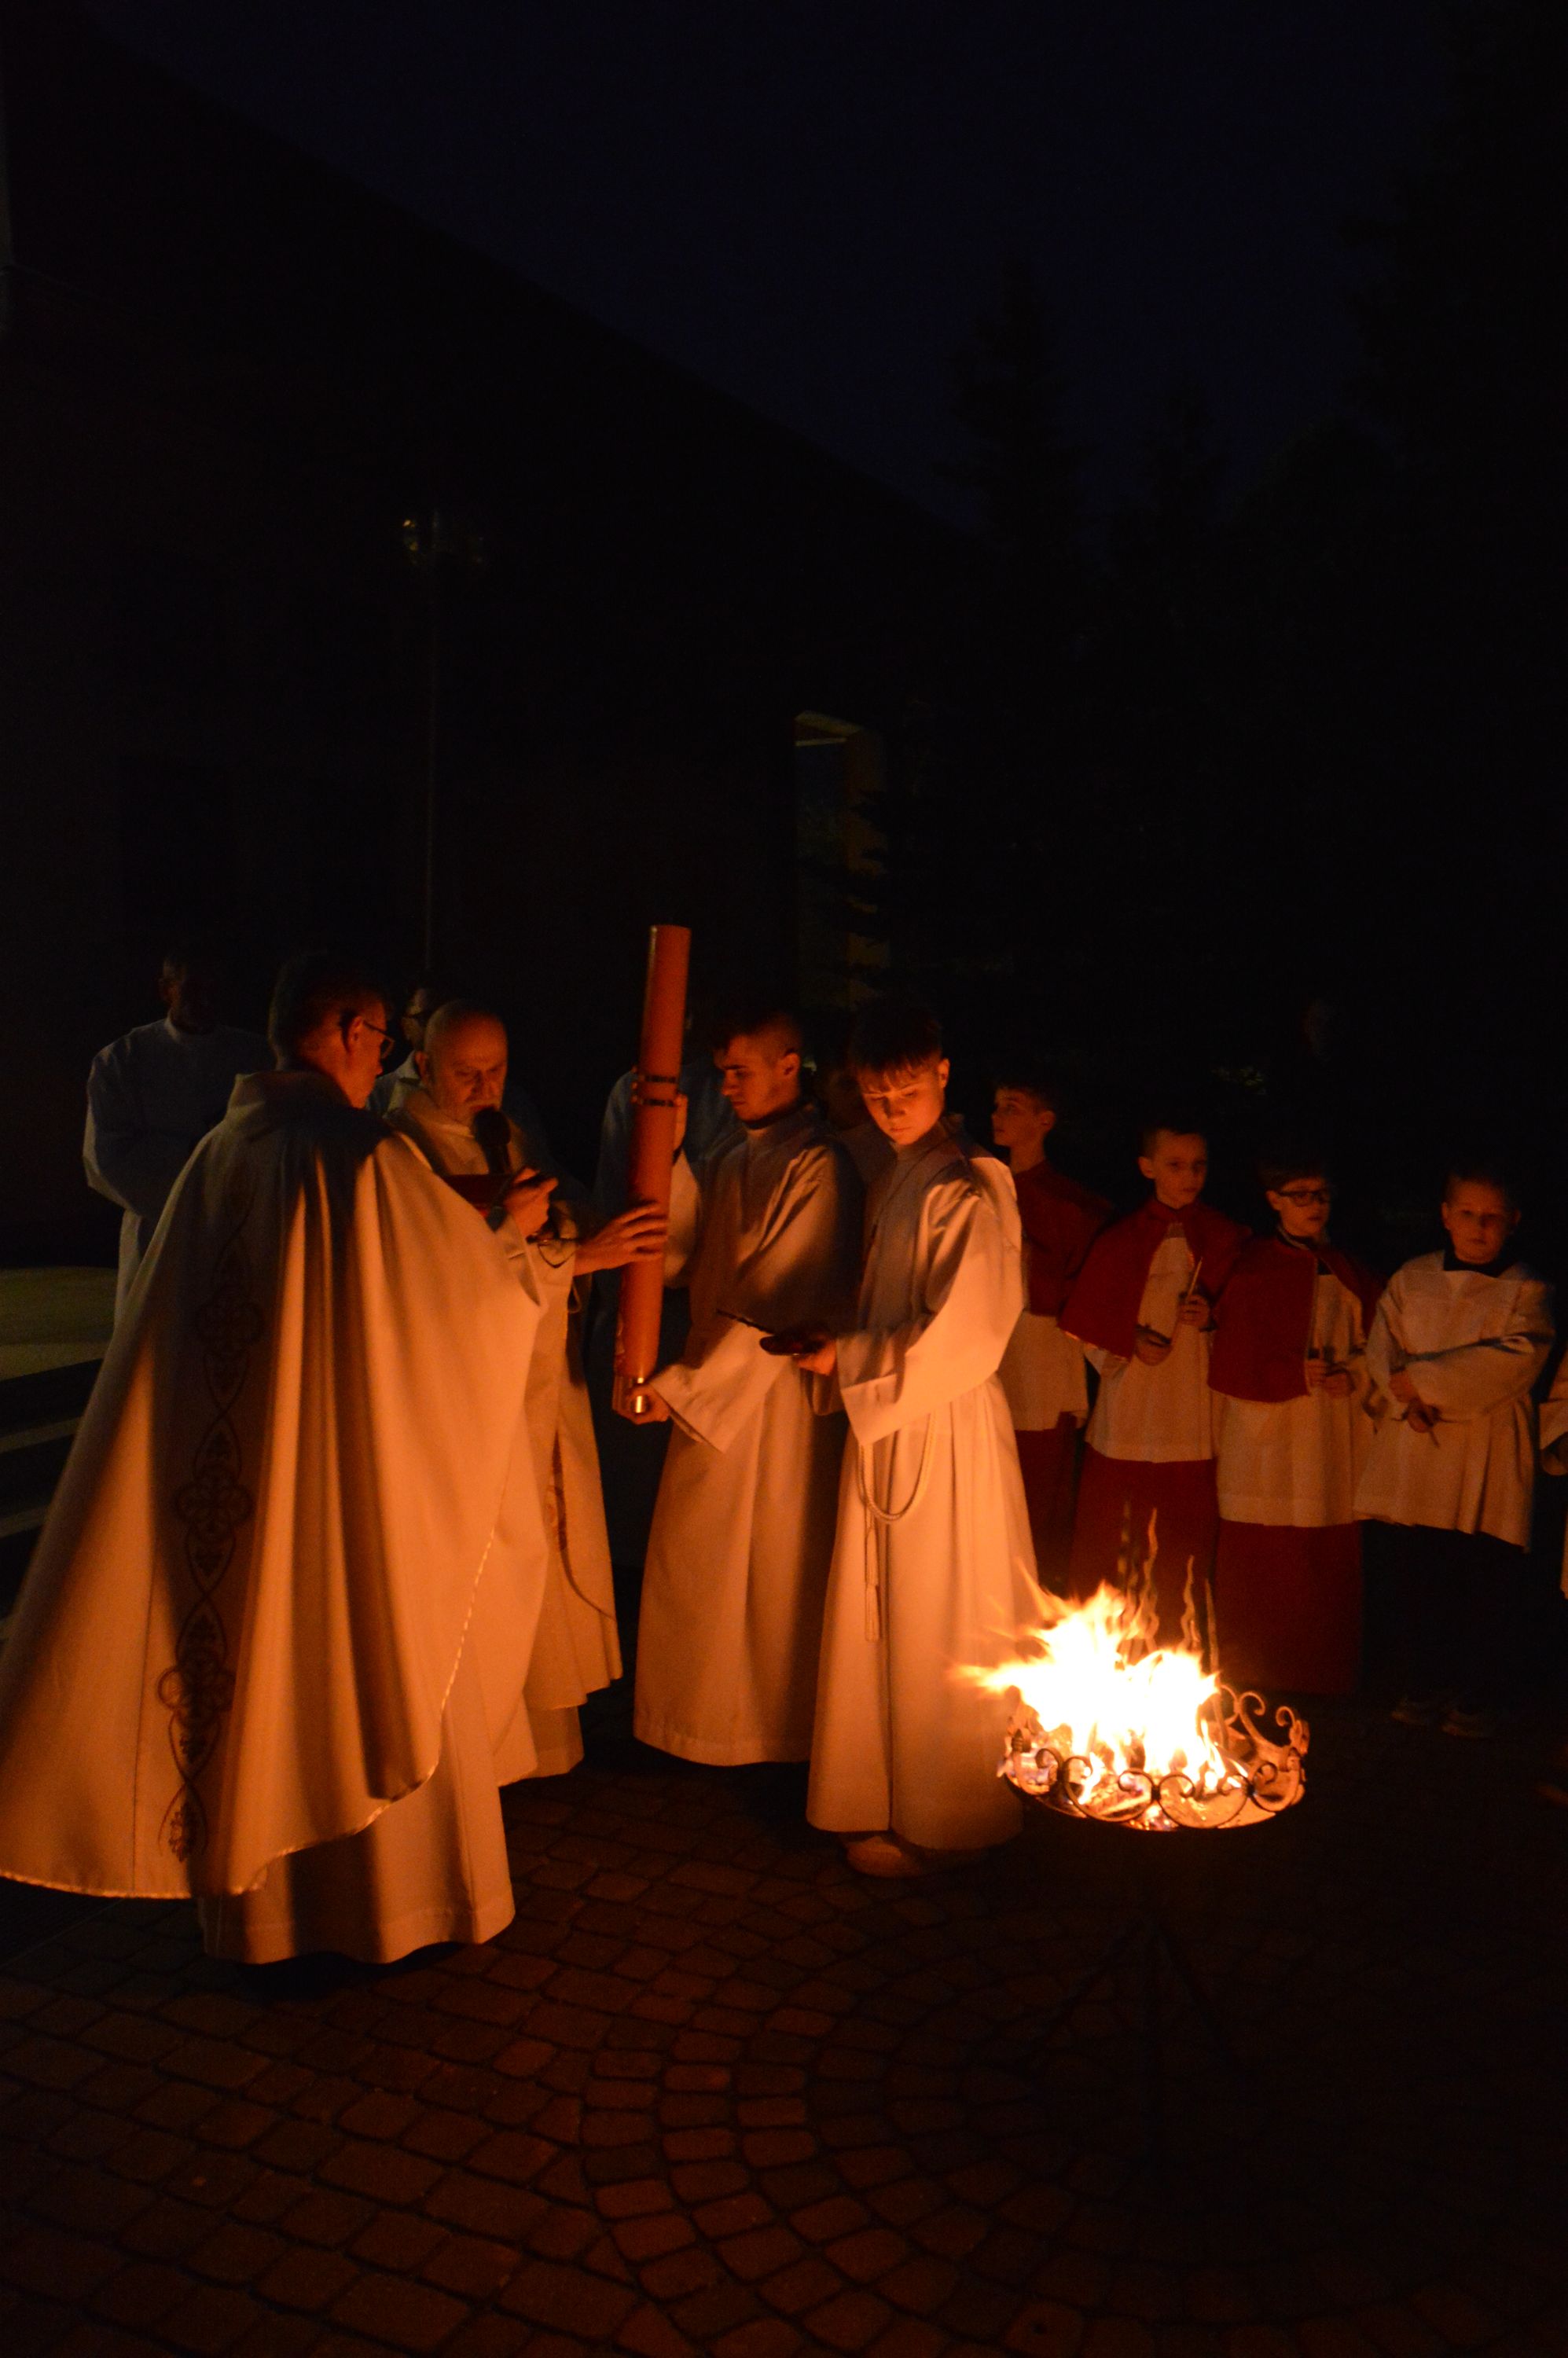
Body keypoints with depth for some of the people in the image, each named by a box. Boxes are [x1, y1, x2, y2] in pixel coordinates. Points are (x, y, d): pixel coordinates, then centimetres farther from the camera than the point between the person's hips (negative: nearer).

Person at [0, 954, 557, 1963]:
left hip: (234, 1466, 6)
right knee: (381, 1675, 11)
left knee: (256, 1674, 17)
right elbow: (467, 1287, -9)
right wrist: (510, 1227, 12)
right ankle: (401, 1897, 25)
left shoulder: (220, 1153, 1)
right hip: (356, 1468, -6)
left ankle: (259, 1904, 31)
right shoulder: (369, 1158, -18)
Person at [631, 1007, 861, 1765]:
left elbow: (781, 1306, -20)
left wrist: (682, 1385, -20)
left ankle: (771, 1727, 24)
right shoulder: (727, 1158, 10)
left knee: (770, 1567, 6)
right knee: (696, 1564, 16)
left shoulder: (818, 1167, -15)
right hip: (711, 1390, 8)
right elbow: (677, 1255, 2)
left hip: (778, 1399, -8)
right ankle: (706, 1718, 32)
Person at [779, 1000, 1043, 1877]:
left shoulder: (967, 1193, -16)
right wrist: (838, 1350, 4)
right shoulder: (898, 1181, 11)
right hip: (888, 1428, 8)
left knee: (936, 1627, 4)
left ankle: (937, 1820, 20)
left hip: (946, 1434, -8)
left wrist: (848, 1359, -13)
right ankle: (885, 1804, 29)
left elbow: (960, 1341, -20)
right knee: (878, 1620, 14)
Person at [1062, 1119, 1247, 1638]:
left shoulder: (1227, 1240, 5)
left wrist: (1213, 1319, -8)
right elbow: (1082, 1320, 8)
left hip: (1196, 1422, 0)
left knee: (1186, 1550, 0)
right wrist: (1131, 1342, -7)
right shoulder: (1118, 1241, 4)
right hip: (1126, 1416, 0)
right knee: (1108, 1547, 3)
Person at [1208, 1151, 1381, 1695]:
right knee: (1259, 1563, -2)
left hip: (1335, 1440, 4)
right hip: (1269, 1440, -4)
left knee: (1329, 1562, 5)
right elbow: (1229, 1361, -6)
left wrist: (1353, 1376, -5)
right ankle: (1252, 1678, 11)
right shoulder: (1254, 1269, -3)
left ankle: (1322, 1676, 18)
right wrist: (1296, 1374, -15)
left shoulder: (1347, 1272, 12)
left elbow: (1373, 1345, 15)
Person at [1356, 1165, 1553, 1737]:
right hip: (1416, 1454, 3)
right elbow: (1383, 1345, 6)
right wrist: (1406, 1398, -13)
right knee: (1420, 1583, 9)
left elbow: (1513, 1360, -15)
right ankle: (1426, 1687, 24)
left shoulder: (1526, 1292, -1)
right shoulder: (1411, 1280, 11)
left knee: (1487, 1588, 1)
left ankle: (1479, 1699, 16)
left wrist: (1421, 1378, -15)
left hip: (1489, 1461, -3)